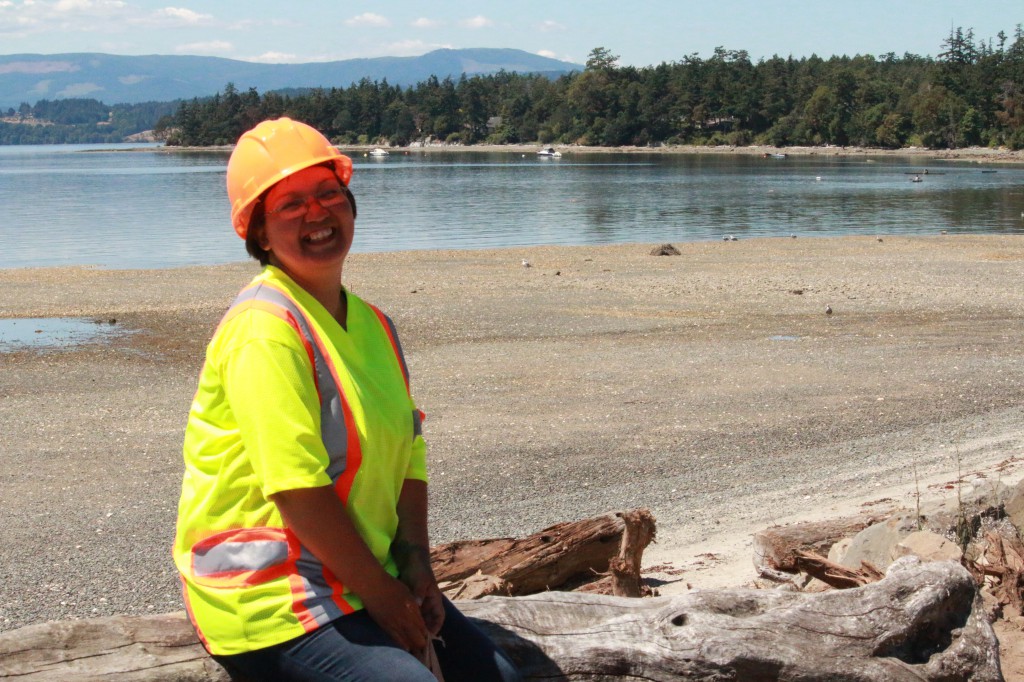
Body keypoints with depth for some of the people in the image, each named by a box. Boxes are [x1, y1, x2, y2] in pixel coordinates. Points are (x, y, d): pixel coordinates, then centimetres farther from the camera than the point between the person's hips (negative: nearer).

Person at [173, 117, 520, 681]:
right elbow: (298, 486, -23)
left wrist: (416, 568, -3)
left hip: (363, 574, 9)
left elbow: (407, 458, 11)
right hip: (270, 600, -9)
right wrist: (381, 595, -17)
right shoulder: (265, 328, -17)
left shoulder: (373, 325, 11)